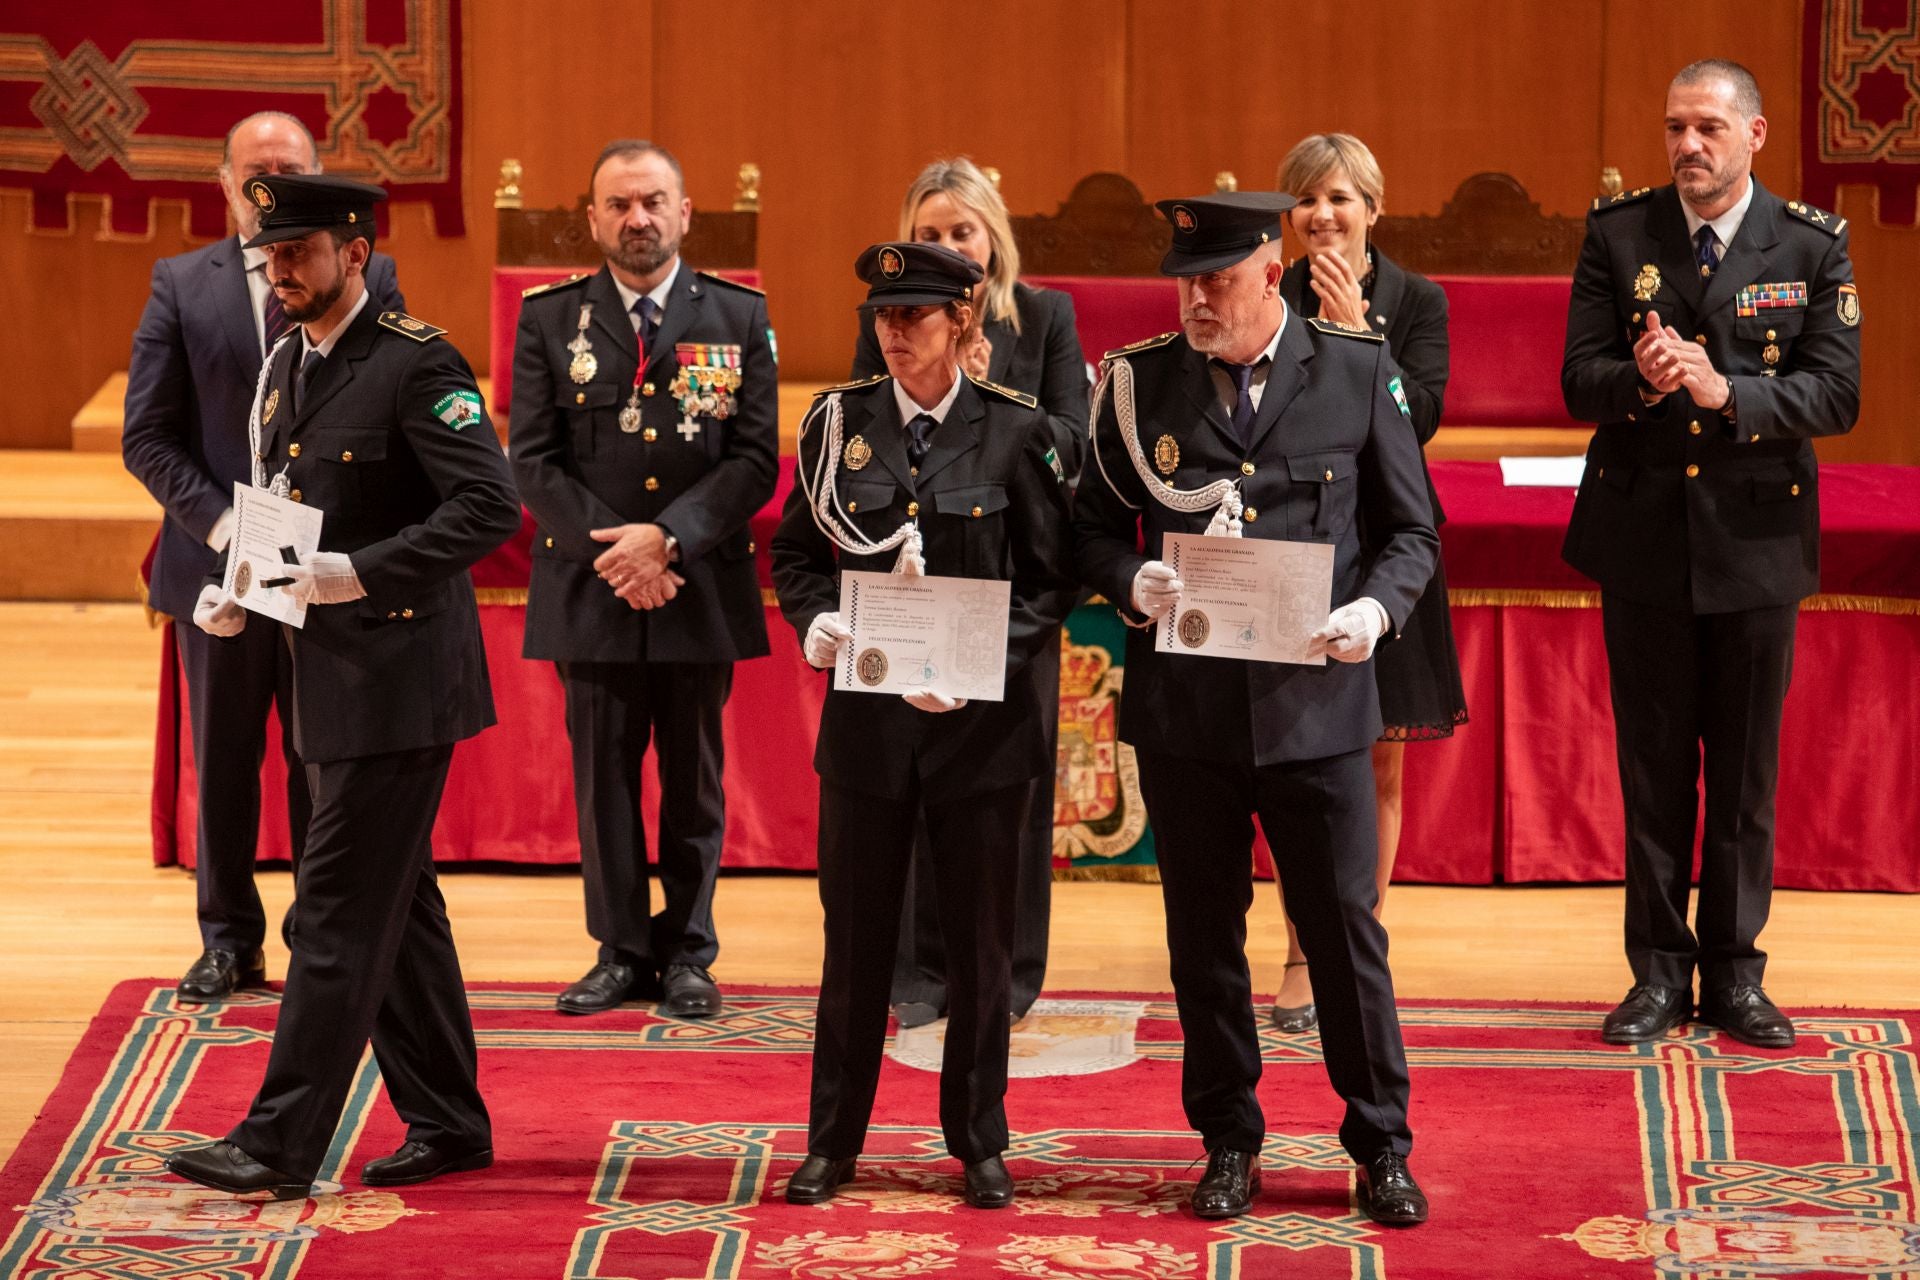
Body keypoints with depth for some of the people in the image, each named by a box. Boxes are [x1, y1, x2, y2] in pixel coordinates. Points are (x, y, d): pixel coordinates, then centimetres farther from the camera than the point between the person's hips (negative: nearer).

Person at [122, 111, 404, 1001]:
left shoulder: (369, 280, 3)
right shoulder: (181, 285, 4)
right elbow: (147, 436, 1)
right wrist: (220, 524, -12)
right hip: (219, 562, 1)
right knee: (223, 763, 9)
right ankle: (229, 941, 20)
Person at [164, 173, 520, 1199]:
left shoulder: (415, 364, -13)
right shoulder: (283, 368, 13)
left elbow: (489, 508, -20)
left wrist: (358, 572, -26)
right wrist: (235, 590, 4)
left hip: (396, 677, -9)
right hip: (328, 678, 9)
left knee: (340, 910, -7)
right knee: (396, 905, 14)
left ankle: (280, 1143, -6)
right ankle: (446, 1122, 23)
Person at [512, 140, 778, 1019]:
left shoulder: (738, 317, 4)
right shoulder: (550, 319, 4)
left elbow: (756, 459, -2)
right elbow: (532, 460, 0)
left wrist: (667, 539, -14)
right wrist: (610, 551, -12)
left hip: (701, 587, 0)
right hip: (588, 587, 0)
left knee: (694, 778, 6)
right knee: (602, 775, 4)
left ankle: (687, 953, 15)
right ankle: (622, 950, 13)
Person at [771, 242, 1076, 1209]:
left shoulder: (1014, 432, -2)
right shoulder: (839, 424, 4)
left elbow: (1052, 579, -1)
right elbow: (794, 550, 11)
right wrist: (813, 620, -9)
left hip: (983, 720, -1)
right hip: (867, 714, 1)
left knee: (980, 939, 6)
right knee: (856, 933, 6)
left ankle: (980, 1143, 19)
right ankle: (832, 1143, 17)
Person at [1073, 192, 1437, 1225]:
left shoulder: (1358, 373, 1)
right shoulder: (1138, 383, 3)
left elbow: (1411, 531, 5)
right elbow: (1093, 527, 8)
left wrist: (1376, 608, -14)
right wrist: (1133, 583, -13)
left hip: (1316, 700, -1)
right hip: (1183, 704, 1)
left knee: (1346, 926, 2)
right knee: (1204, 934, 9)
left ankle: (1381, 1147, 15)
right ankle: (1229, 1144, 22)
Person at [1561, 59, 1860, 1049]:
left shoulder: (1811, 246, -2)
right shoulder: (1617, 234, 1)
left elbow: (1836, 393, -9)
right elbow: (1578, 381, -3)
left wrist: (1727, 391, -24)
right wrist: (1643, 380, -25)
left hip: (1756, 536, -1)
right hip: (1643, 533, 1)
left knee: (1745, 769, 6)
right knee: (1652, 764, 7)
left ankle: (1735, 971, 16)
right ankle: (1659, 970, 15)